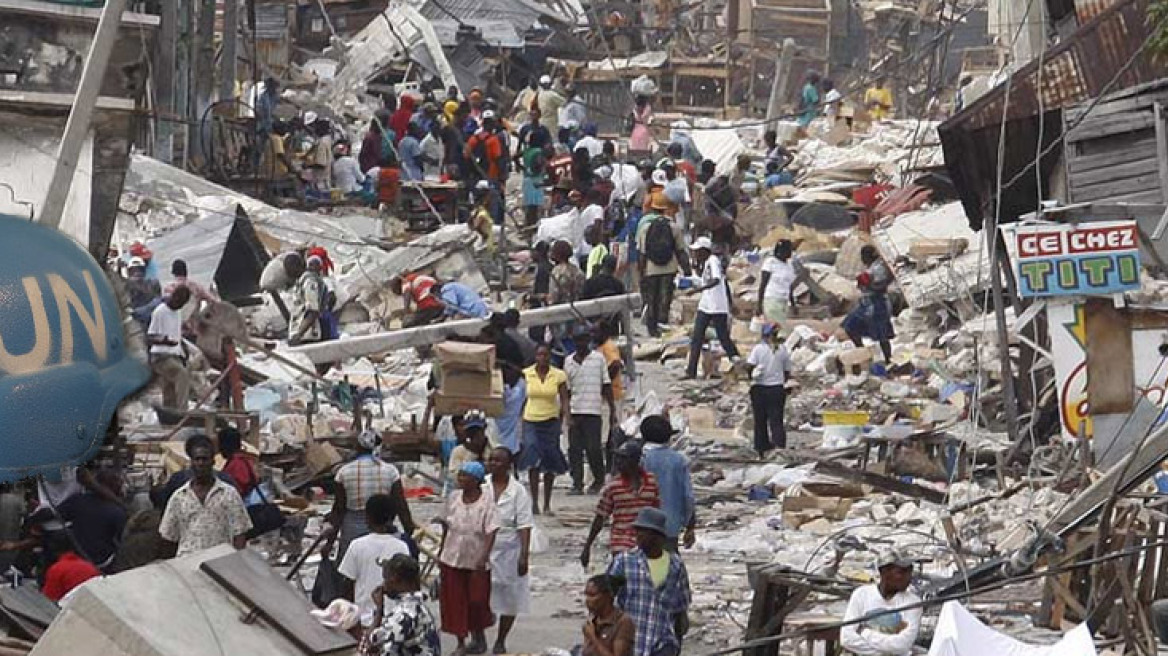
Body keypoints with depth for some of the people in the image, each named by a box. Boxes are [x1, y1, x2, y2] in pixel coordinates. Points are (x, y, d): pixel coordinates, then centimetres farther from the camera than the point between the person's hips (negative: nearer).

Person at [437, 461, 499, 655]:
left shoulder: (486, 502, -15)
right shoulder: (454, 498, -1)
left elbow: (491, 532, -19)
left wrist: (484, 558, -28)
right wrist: (440, 551, 16)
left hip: (476, 563, -4)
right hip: (452, 559, 4)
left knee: (477, 602, 7)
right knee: (455, 603, 5)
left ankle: (478, 637, 32)